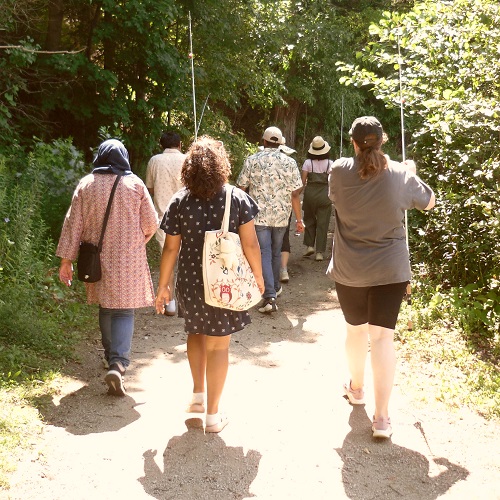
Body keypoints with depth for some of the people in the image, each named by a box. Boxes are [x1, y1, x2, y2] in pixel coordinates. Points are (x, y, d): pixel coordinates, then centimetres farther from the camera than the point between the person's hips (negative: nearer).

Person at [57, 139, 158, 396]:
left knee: (106, 309, 18)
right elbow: (151, 224, -1)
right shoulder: (135, 184, -5)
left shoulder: (86, 185, -1)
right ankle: (118, 363, -17)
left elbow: (73, 225, -1)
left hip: (98, 259, 2)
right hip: (129, 260, -2)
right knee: (124, 311, 0)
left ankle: (111, 358, 27)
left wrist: (66, 260, 4)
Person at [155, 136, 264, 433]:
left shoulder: (180, 202, -6)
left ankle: (198, 395, 24)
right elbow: (250, 244, -8)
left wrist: (163, 285, 7)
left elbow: (171, 248, -3)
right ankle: (213, 414, 17)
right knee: (218, 346, 9)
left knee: (196, 333, 27)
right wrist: (259, 275, 8)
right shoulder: (238, 199, -9)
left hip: (191, 284, 2)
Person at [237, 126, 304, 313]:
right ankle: (275, 287, 37)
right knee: (276, 252, 20)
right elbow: (295, 194, -2)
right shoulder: (290, 162, 0)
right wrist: (299, 219, 4)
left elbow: (241, 188, 0)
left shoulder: (252, 160, -3)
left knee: (264, 253, -4)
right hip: (281, 216, 2)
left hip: (258, 215, -2)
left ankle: (269, 296, -15)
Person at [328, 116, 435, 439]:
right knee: (383, 337, -1)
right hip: (390, 270, -1)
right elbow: (429, 202, 8)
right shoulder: (402, 175, -10)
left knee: (356, 329, 21)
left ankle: (356, 388, 41)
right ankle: (382, 417, -4)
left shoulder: (340, 172, -10)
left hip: (349, 270, 1)